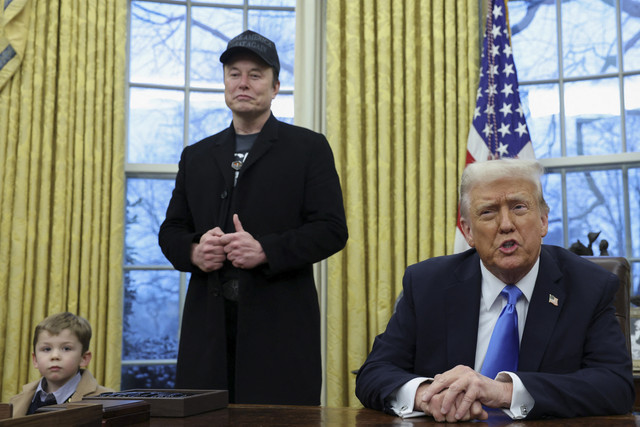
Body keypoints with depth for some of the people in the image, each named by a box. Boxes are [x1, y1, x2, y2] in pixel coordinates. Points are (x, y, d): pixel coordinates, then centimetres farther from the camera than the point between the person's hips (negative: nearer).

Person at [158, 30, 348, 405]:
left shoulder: (308, 148, 6)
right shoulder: (197, 156, 18)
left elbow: (332, 230, -2)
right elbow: (171, 231, 17)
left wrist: (265, 250, -16)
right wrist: (193, 251, -6)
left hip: (280, 329, -3)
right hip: (209, 328, 4)